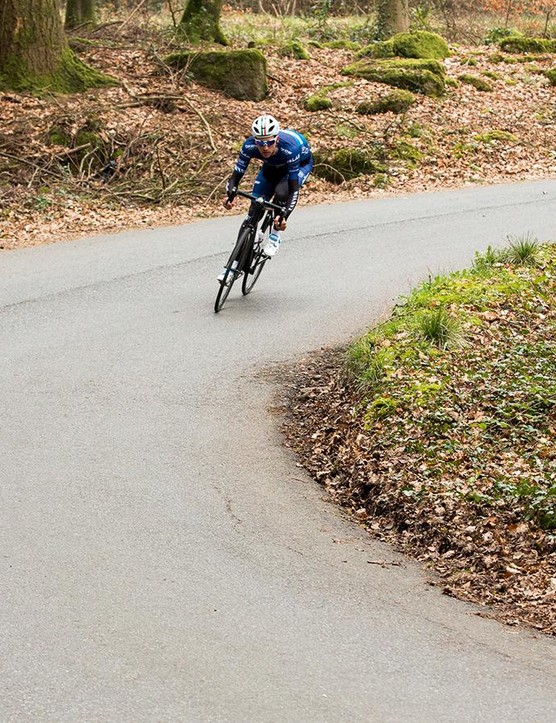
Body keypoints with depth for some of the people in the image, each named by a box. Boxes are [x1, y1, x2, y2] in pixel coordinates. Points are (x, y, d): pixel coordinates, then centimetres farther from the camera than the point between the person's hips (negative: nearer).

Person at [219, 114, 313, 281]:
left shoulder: (290, 148, -42)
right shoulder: (249, 146, -33)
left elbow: (294, 188, -39)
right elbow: (236, 175, -27)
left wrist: (285, 215, -51)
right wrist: (230, 195, -49)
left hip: (300, 164, -3)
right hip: (272, 166, 3)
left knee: (281, 192, -34)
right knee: (253, 212, -6)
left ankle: (275, 235, -8)